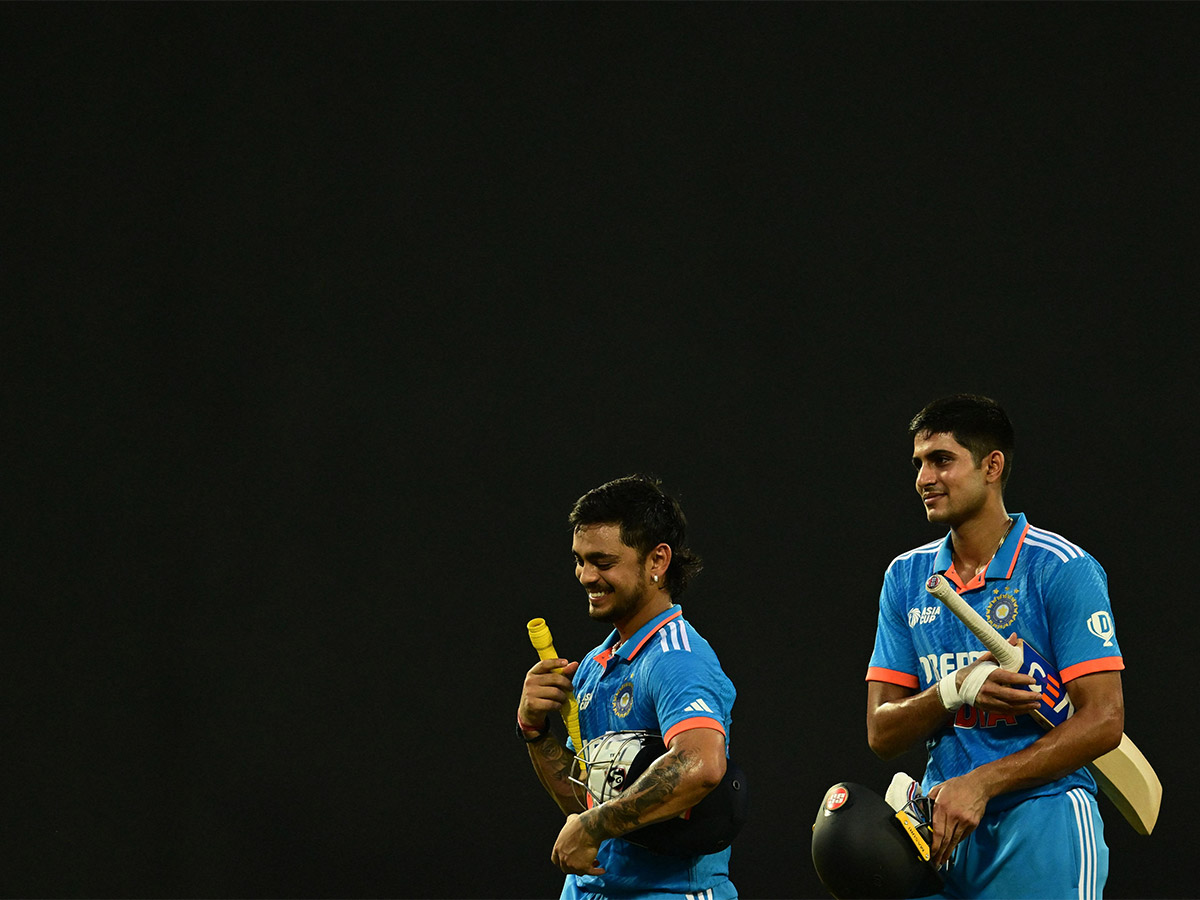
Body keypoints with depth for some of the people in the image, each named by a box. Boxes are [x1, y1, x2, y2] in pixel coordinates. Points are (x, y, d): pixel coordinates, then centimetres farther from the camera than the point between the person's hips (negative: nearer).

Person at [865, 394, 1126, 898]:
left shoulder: (1064, 569, -5)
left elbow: (1103, 720, -12)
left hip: (1043, 824, -5)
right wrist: (956, 691, -14)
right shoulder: (906, 577, 12)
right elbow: (882, 734, 7)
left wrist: (980, 784, -18)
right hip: (945, 833, 5)